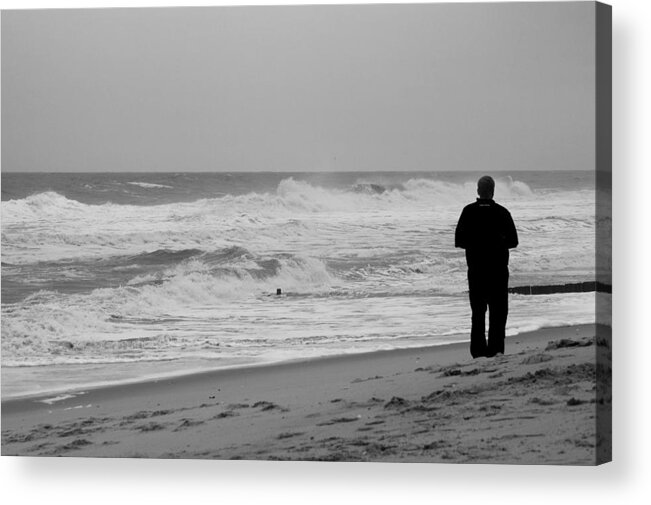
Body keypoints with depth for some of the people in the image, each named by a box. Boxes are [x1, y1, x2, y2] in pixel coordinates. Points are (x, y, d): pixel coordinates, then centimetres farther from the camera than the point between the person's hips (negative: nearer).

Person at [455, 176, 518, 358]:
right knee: (498, 310, 5)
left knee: (478, 311, 11)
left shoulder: (468, 212, -2)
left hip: (475, 269, 2)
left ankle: (478, 349, 7)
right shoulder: (501, 212, -5)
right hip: (498, 268, -2)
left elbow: (459, 241, -2)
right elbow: (513, 241, -2)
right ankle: (494, 349, -2)